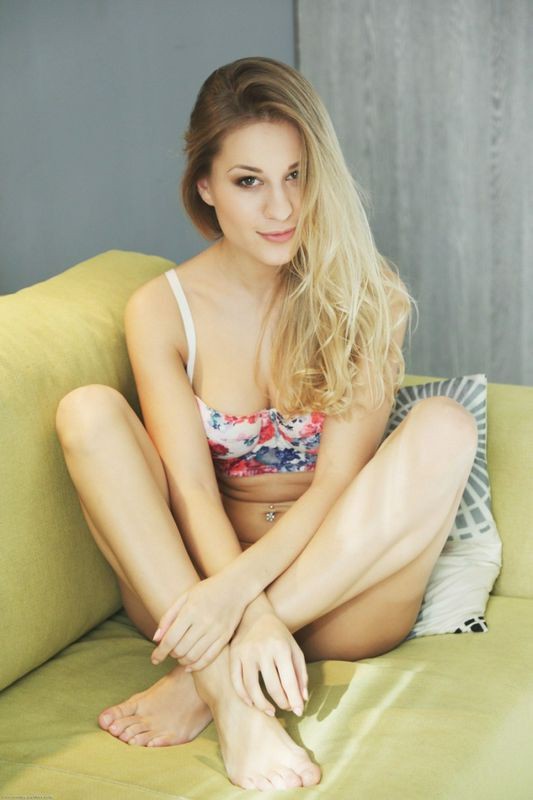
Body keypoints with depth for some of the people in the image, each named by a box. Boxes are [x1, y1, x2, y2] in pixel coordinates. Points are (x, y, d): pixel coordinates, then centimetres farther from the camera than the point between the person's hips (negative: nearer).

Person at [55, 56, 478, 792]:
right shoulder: (161, 310, -3)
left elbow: (338, 480, -13)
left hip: (338, 592, 0)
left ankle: (209, 674, -28)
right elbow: (192, 488, -14)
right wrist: (252, 614, -31)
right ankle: (232, 701, -35)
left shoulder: (365, 295, -4)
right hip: (196, 573, 0)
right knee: (88, 410, -21)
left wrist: (243, 586, -30)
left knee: (445, 427, -25)